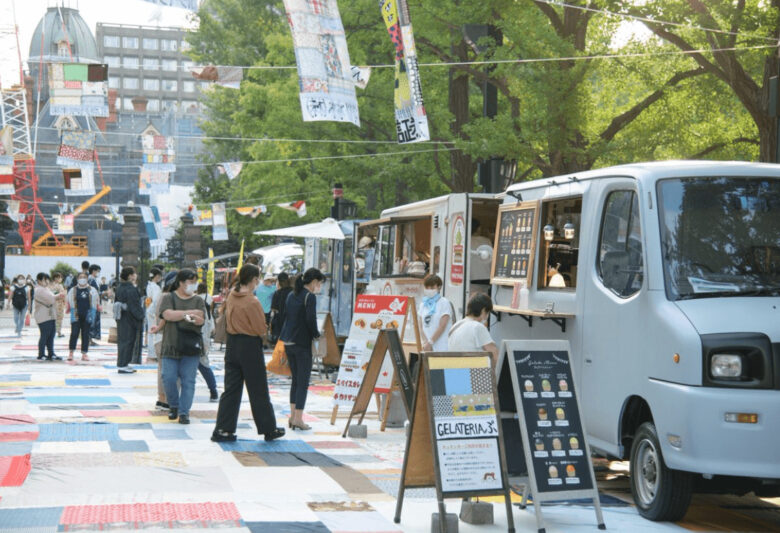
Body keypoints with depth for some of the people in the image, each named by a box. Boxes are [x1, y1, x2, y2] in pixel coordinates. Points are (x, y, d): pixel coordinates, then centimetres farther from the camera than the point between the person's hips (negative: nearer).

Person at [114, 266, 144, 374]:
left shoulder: (119, 288, 8)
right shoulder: (131, 289, -19)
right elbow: (135, 306, -20)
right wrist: (141, 317, -10)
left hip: (121, 319, 9)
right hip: (130, 320, -9)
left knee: (122, 341, 14)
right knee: (128, 341, -2)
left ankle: (121, 365, 19)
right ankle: (123, 365, 0)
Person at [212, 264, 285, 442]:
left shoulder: (231, 297, 3)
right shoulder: (252, 302, -19)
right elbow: (261, 329, -14)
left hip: (232, 345, 6)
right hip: (250, 347, -6)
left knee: (231, 389, 9)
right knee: (258, 391, 5)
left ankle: (222, 429, 5)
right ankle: (268, 429, 16)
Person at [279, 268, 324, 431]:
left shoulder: (291, 295, 13)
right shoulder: (309, 297, -11)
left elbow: (285, 315, 14)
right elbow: (310, 319, -18)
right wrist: (316, 334, -2)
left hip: (288, 342, 8)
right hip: (302, 343, -8)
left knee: (295, 379, 16)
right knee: (303, 381, -2)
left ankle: (293, 415, 16)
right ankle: (298, 418, -2)